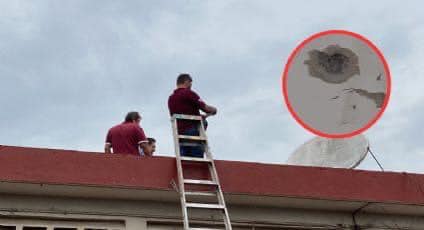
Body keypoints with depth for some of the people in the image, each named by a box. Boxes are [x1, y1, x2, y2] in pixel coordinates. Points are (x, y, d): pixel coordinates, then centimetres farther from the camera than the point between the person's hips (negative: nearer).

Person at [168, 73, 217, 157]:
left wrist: (201, 116, 31)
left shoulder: (171, 98, 18)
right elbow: (205, 107, -9)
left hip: (179, 132, 7)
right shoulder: (188, 93, -6)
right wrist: (214, 110, 12)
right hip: (193, 130, -7)